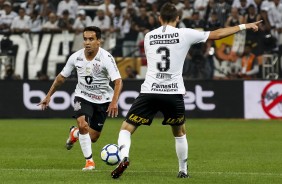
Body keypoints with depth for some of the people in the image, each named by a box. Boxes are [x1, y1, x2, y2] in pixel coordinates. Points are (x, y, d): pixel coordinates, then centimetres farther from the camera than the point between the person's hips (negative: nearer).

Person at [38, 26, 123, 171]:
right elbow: (62, 77, 6)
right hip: (82, 96, 1)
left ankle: (75, 133, 41)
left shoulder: (106, 58, -21)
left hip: (102, 100, -1)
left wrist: (114, 102, -41)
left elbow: (118, 81, -27)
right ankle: (89, 161, -11)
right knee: (83, 125, -26)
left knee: (93, 137, 5)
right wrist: (49, 95, 7)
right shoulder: (76, 57, -10)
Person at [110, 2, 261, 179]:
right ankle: (183, 170, 26)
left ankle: (124, 157, -23)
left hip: (149, 91, 0)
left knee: (126, 128, 4)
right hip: (174, 93, 0)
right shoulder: (184, 34, 2)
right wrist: (244, 26, 15)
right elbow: (217, 34, 6)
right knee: (180, 133, 23)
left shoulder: (148, 37, 11)